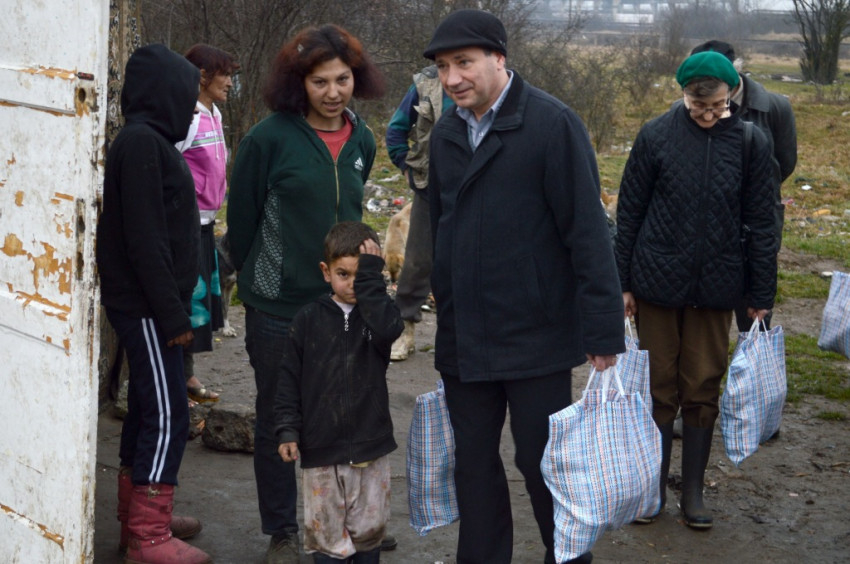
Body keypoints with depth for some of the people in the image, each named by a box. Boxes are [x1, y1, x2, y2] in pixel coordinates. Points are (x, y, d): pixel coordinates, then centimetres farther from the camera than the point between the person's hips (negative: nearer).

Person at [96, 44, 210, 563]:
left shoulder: (149, 140, 14)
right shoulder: (142, 143, -16)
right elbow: (144, 238, -21)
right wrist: (172, 314, -20)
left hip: (149, 305, 10)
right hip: (147, 306, -10)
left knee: (148, 408, 16)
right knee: (167, 416, -7)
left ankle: (139, 516, 26)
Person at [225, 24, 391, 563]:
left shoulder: (362, 140, 4)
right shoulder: (269, 138, -11)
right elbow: (242, 219, -2)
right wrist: (258, 279, 7)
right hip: (278, 307, -4)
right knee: (278, 422, 8)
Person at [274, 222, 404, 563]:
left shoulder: (376, 313, 2)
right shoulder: (309, 320, 1)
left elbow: (388, 329, -24)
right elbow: (290, 380, 3)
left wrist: (369, 277, -20)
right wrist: (287, 430, -6)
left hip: (370, 445, 1)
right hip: (320, 447, 0)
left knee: (369, 527, 10)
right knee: (326, 530, 4)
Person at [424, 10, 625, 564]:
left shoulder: (553, 123, -12)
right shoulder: (446, 133, 8)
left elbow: (588, 231, -14)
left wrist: (603, 331, -16)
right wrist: (432, 304, 13)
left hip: (537, 336, -6)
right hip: (462, 340, 6)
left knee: (543, 463, 6)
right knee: (473, 462, 14)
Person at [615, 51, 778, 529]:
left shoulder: (751, 143, -3)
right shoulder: (656, 136, -6)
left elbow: (762, 224, 2)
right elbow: (629, 213, 1)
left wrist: (762, 297, 1)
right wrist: (623, 283, 1)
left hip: (715, 288, 1)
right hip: (658, 284, 0)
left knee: (703, 390, 8)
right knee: (659, 386, 8)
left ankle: (694, 490, 21)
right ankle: (654, 486, 21)